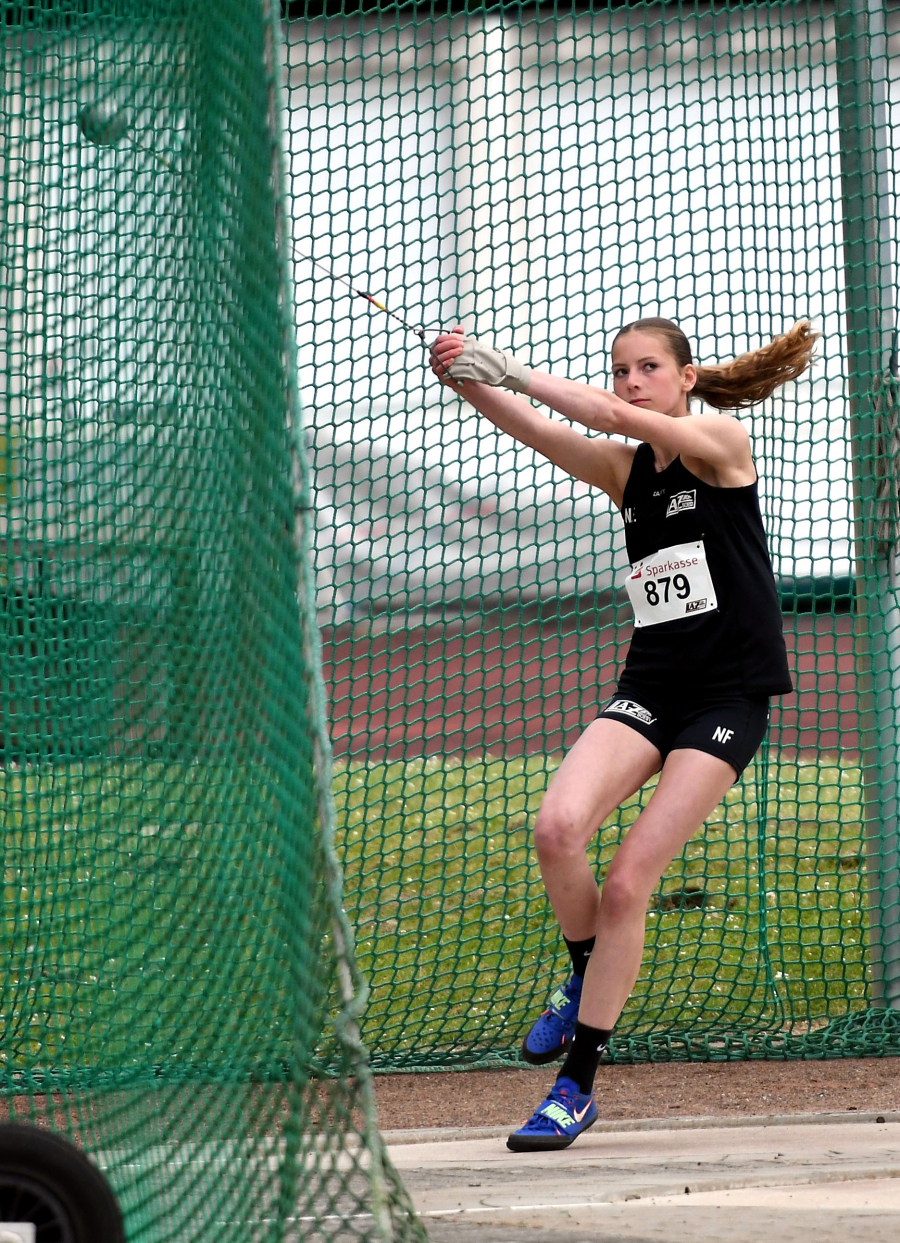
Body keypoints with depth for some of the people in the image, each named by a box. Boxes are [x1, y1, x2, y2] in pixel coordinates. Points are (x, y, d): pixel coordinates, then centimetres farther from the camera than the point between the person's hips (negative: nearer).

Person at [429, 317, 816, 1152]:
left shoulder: (721, 443, -3)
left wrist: (508, 371, -13)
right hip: (649, 685, 5)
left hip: (727, 697, -5)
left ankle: (577, 1084, -4)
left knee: (628, 882, -12)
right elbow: (541, 432, -6)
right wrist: (469, 385, -24)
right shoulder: (623, 468, 12)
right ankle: (584, 979, 6)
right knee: (556, 828, -23)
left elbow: (613, 417, -18)